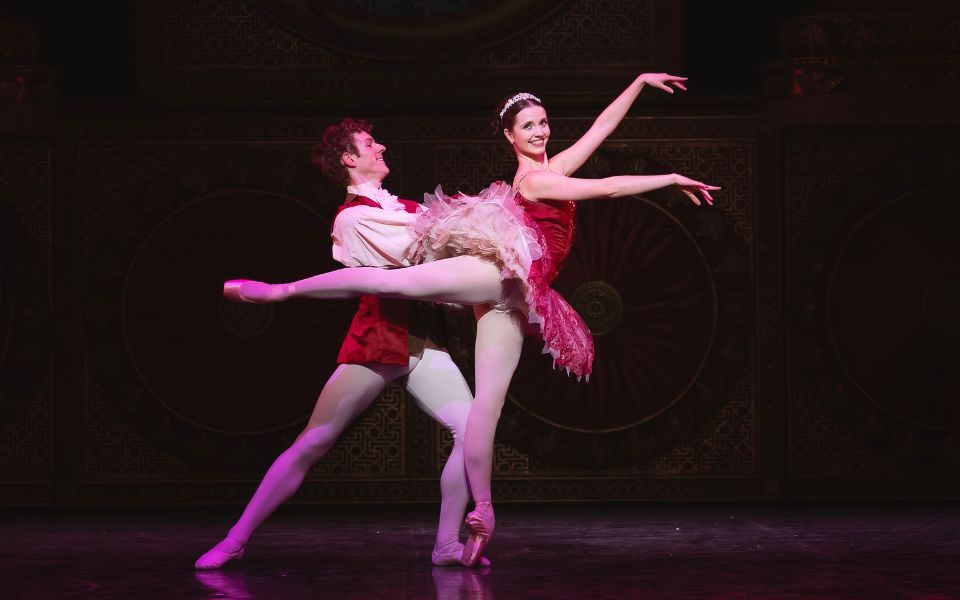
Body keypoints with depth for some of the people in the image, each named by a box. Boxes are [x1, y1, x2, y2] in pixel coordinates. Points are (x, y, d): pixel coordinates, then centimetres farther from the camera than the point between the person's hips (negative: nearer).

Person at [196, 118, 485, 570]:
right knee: (313, 443, -6)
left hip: (420, 341, 6)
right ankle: (236, 540, 2)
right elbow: (418, 252, -16)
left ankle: (447, 544, -2)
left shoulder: (405, 209, 17)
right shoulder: (352, 218, -6)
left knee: (472, 428, -12)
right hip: (376, 341, -6)